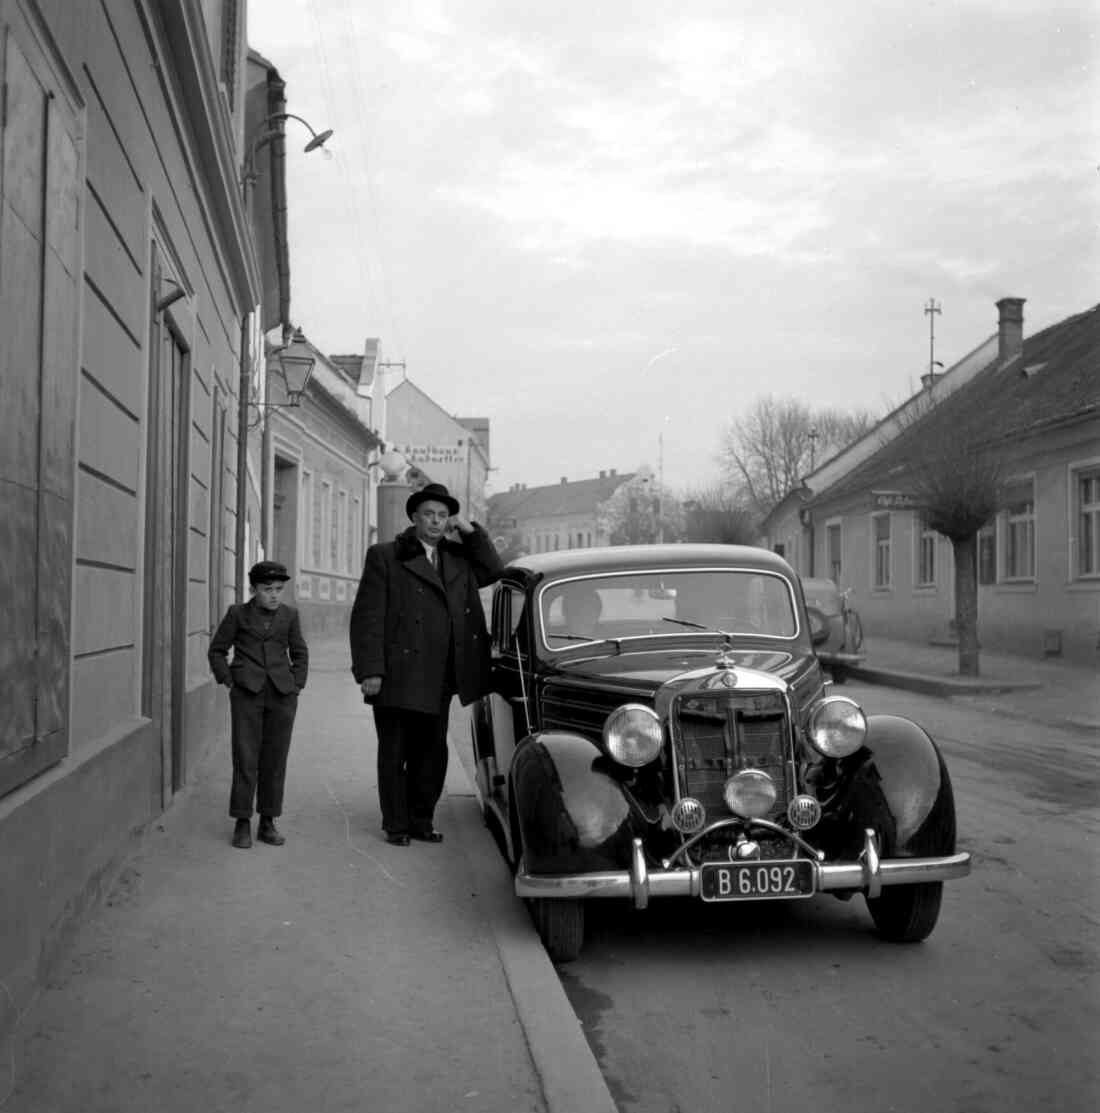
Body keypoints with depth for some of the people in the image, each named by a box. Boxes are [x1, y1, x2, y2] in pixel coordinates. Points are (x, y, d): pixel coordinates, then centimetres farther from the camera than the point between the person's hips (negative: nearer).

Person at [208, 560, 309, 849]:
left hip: (282, 695, 2)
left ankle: (268, 823, 14)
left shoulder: (289, 615, 8)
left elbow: (300, 653, 18)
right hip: (247, 694, -2)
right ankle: (242, 823, 6)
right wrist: (229, 682, 0)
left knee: (275, 760, 4)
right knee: (245, 758, -3)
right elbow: (217, 650, 9)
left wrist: (296, 685, 7)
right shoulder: (238, 613, 3)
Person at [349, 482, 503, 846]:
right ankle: (396, 826, 16)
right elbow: (367, 617, -6)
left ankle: (421, 821, 24)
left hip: (439, 682, 5)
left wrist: (470, 531, 3)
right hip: (397, 678, -5)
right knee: (394, 755, 5)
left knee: (432, 753, 11)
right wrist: (370, 671, -14)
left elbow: (493, 571, 12)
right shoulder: (384, 556, -2)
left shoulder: (459, 557, 14)